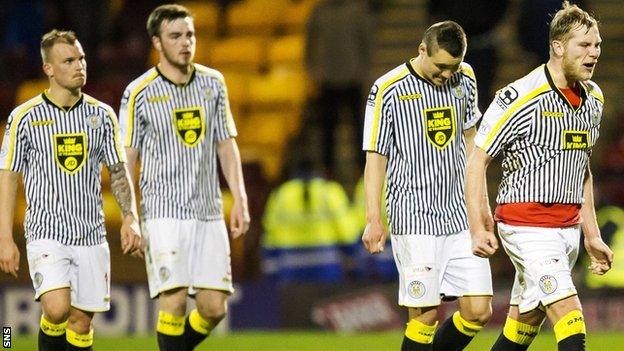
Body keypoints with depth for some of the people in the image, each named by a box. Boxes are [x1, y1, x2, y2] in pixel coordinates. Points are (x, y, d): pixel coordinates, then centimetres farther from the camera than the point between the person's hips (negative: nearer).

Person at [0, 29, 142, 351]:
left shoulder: (102, 115, 6)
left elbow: (118, 171, 13)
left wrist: (130, 218, -1)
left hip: (91, 236, 3)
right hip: (46, 233, -3)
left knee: (82, 322, 4)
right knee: (57, 310, -23)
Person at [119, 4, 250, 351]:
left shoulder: (213, 82, 8)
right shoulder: (139, 93, -4)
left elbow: (226, 144, 14)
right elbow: (126, 159, 0)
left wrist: (239, 199, 5)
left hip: (209, 213, 4)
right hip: (164, 214, -4)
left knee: (214, 307, 0)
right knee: (173, 301, -13)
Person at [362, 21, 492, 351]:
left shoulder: (465, 79, 7)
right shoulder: (388, 90, -8)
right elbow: (376, 158, -5)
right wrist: (373, 220, -10)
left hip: (460, 215, 5)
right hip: (414, 221, -5)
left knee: (478, 311, -1)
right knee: (425, 315, -9)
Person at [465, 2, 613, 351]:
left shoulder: (593, 98, 10)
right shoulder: (519, 98, -13)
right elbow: (476, 162, -8)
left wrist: (592, 235, 20)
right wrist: (479, 228, -14)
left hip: (568, 228, 7)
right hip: (527, 227, -7)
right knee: (571, 321, -18)